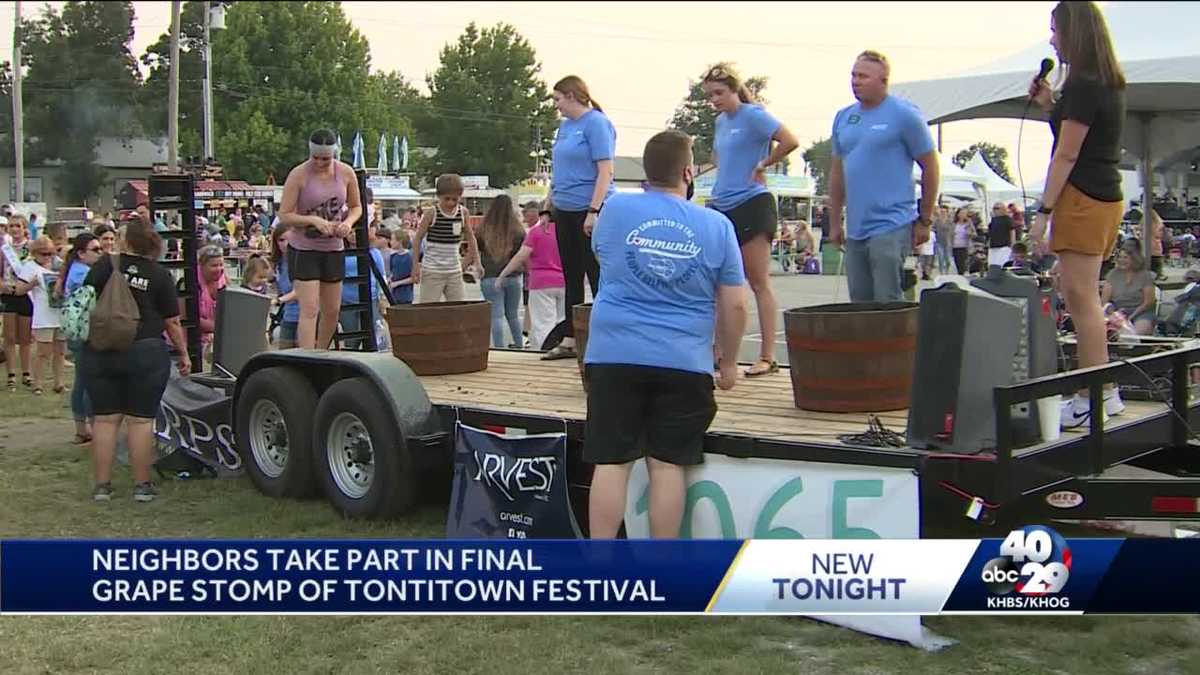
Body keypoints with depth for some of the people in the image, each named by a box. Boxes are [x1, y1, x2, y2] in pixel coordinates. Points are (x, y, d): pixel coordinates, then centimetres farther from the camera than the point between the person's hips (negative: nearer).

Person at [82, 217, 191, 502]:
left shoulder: (105, 265, 0)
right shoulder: (160, 275, -3)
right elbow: (172, 322, -2)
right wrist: (184, 353, 8)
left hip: (100, 351, 2)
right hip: (145, 352, -2)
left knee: (105, 418, 9)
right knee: (141, 420, 4)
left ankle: (102, 485, 12)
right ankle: (142, 485, 8)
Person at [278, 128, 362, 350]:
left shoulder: (346, 173, -2)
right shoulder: (298, 175, -13)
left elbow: (356, 207, 11)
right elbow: (284, 216, -13)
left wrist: (348, 222, -10)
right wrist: (314, 220, -27)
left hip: (333, 248, 5)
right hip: (303, 249, -4)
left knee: (332, 311, 12)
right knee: (309, 310, -13)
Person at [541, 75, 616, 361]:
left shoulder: (596, 123, -10)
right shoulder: (565, 126, 14)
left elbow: (605, 170, -16)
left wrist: (593, 211, -21)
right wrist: (548, 206, 19)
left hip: (590, 211, -8)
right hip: (565, 212, 8)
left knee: (597, 278, -3)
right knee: (571, 278, 11)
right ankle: (569, 341, 17)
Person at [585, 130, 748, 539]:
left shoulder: (615, 210, 3)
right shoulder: (716, 225, 0)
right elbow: (734, 307, 2)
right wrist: (729, 364, 15)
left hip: (615, 355, 1)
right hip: (684, 363, 0)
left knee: (611, 463, 4)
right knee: (667, 465, 4)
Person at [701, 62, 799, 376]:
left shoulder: (753, 115, -9)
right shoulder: (720, 121, 14)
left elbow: (790, 141, -21)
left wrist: (763, 165, -11)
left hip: (751, 205, -8)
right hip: (721, 206, 8)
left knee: (759, 283, -4)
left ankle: (767, 357, 1)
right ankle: (721, 351, 17)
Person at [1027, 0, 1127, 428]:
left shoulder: (1082, 85, -14)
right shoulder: (1110, 84, 15)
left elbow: (1067, 155, -16)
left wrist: (1043, 211, -14)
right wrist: (1051, 105, 14)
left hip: (1083, 199, -10)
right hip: (1107, 196, 10)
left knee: (1081, 298, -7)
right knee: (1080, 296, 14)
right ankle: (1104, 392, 18)